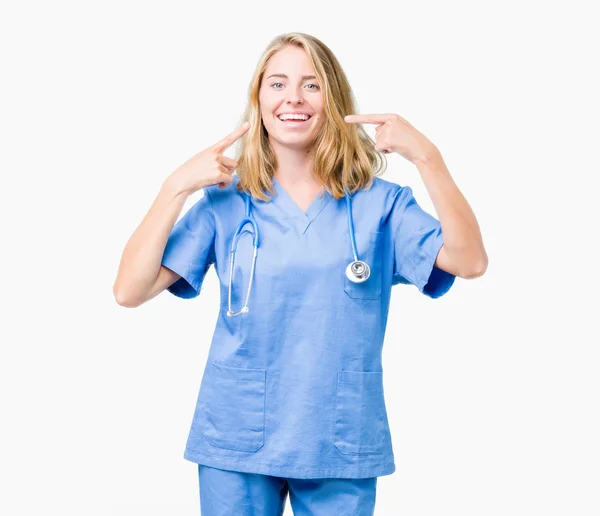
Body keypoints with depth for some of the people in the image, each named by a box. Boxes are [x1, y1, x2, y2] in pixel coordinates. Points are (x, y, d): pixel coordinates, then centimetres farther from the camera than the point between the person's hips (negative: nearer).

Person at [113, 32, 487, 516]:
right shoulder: (225, 202, -1)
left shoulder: (379, 203, -2)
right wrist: (176, 186, -13)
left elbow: (469, 261, -15)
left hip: (343, 446, 0)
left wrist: (426, 156, -19)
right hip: (236, 442, 1)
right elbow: (129, 291, -7)